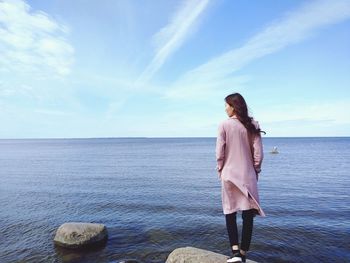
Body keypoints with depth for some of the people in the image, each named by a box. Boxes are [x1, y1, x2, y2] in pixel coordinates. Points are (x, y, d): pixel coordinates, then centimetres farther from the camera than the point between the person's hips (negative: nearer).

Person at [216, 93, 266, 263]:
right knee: (248, 215, 11)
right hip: (248, 175, 2)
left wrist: (220, 169, 6)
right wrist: (256, 170, 12)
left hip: (229, 174, -2)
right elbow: (258, 153, 0)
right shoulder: (253, 125, -1)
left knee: (230, 214, 12)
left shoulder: (224, 125, -8)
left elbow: (219, 153, -8)